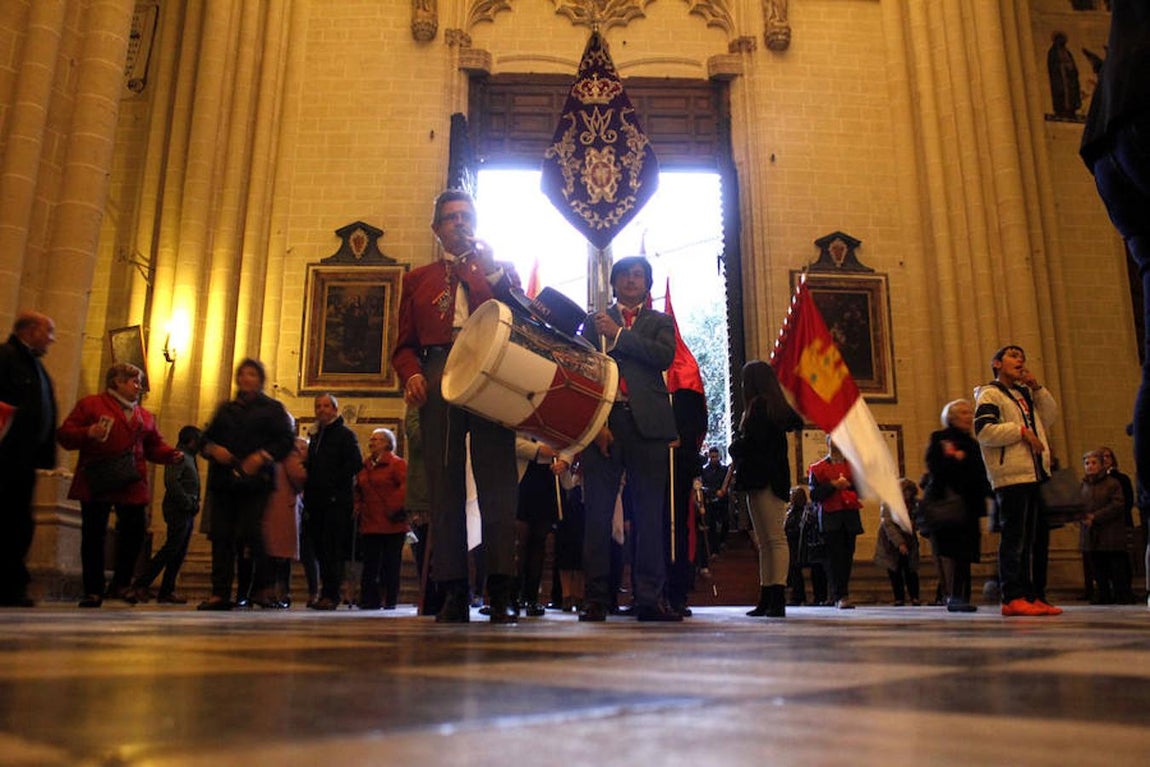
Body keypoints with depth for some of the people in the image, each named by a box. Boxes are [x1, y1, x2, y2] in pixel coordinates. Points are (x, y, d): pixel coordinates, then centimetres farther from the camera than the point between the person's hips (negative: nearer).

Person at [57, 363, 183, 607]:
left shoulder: (145, 416, 19)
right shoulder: (90, 404, 5)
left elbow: (154, 445, 19)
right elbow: (64, 434, -1)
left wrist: (171, 454, -1)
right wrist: (88, 433, -21)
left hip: (131, 484, 4)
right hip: (97, 484, -3)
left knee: (135, 532, -2)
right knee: (93, 536, 0)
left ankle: (121, 582, 16)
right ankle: (93, 590, 8)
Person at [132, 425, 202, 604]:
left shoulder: (188, 458, 22)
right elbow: (171, 482, -20)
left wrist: (193, 504, 5)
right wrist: (189, 504, -17)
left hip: (187, 512, 10)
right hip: (178, 510, -10)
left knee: (179, 553, 7)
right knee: (171, 549, -10)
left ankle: (167, 591, 8)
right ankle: (141, 583, -3)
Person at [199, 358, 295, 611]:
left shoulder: (272, 408, 10)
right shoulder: (226, 409, 23)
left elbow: (286, 441, 0)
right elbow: (206, 438, 21)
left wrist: (262, 456, -14)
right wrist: (213, 449, -2)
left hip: (254, 482, -4)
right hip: (223, 480, 4)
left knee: (251, 533, -12)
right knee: (221, 535, 0)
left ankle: (263, 588, -3)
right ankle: (220, 593, 3)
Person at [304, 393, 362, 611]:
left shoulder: (345, 435, 0)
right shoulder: (315, 437, 23)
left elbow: (356, 463, -12)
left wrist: (333, 482, -14)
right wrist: (308, 491, 12)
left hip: (337, 501, -7)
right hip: (317, 502, 7)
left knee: (332, 549, -10)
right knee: (320, 548, 6)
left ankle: (331, 595, -9)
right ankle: (326, 593, 11)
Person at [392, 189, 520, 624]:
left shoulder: (498, 272, 21)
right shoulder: (418, 279, 23)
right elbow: (405, 343, 16)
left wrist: (491, 270, -2)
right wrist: (411, 375, -5)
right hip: (438, 384, 1)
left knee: (497, 484, -8)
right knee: (444, 486, -3)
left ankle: (501, 594, -7)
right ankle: (453, 595, 0)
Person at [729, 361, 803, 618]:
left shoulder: (759, 404, -10)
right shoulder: (777, 406, 18)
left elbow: (752, 442, -17)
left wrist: (735, 447, 4)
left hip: (764, 481, -10)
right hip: (768, 480, 10)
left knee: (775, 538, -12)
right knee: (765, 542, 9)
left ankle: (777, 599, -13)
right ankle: (767, 600, 10)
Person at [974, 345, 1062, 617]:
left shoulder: (1025, 394, 26)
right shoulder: (990, 394, 0)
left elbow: (1050, 416, 17)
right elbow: (983, 430, -13)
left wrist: (1037, 388, 9)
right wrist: (1021, 431, -13)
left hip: (1036, 474, 8)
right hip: (1011, 476, -8)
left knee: (1038, 538, 9)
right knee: (1015, 537, -11)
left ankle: (1035, 595, 15)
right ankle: (1013, 597, -10)